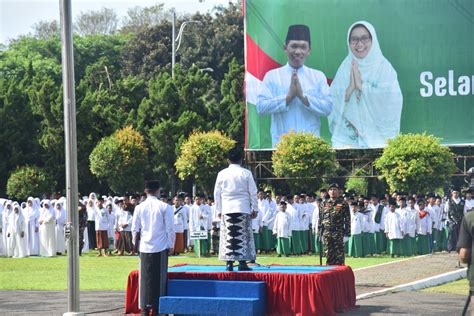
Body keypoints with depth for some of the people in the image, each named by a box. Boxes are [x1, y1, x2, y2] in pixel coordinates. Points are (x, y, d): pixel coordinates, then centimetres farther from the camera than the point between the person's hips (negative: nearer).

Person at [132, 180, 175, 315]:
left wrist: (135, 243, 22)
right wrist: (171, 245, 6)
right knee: (160, 278, 4)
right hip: (161, 248, -2)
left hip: (145, 248, 2)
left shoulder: (139, 208, 2)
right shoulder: (165, 207, -5)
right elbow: (170, 228, -4)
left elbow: (135, 228, 7)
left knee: (145, 278, 7)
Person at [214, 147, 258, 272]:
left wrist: (219, 209, 12)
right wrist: (255, 209, 8)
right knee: (243, 235, 2)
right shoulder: (246, 173, 0)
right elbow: (253, 192, 1)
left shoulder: (222, 174, 3)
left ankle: (229, 263, -2)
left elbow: (217, 193, 6)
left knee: (228, 236, 2)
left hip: (227, 209, 1)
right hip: (243, 209, -1)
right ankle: (242, 263, -2)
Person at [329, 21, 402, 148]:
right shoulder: (345, 68, 7)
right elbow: (332, 103, 2)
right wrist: (350, 88, -14)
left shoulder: (384, 67, 0)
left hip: (377, 136, -2)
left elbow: (393, 101, -12)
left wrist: (362, 86, -12)